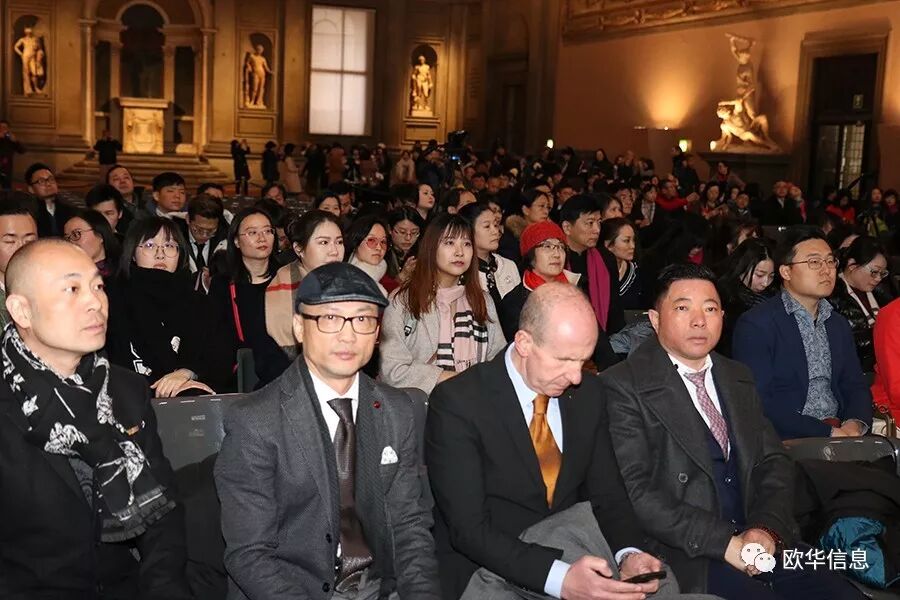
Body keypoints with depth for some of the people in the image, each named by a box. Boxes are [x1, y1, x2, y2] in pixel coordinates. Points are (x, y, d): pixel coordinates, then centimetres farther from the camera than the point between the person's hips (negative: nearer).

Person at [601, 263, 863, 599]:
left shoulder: (738, 378, 16)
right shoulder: (624, 387, -7)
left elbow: (774, 462, 13)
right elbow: (637, 491, -13)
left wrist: (766, 528, -6)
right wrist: (724, 542, -17)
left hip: (763, 543, 6)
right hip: (683, 556, -6)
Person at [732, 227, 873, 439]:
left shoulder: (839, 325, 17)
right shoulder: (755, 324, -8)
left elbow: (855, 387, 17)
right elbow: (757, 403, -14)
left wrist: (855, 424, -6)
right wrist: (827, 433, -17)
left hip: (839, 432, 6)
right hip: (787, 442, -6)